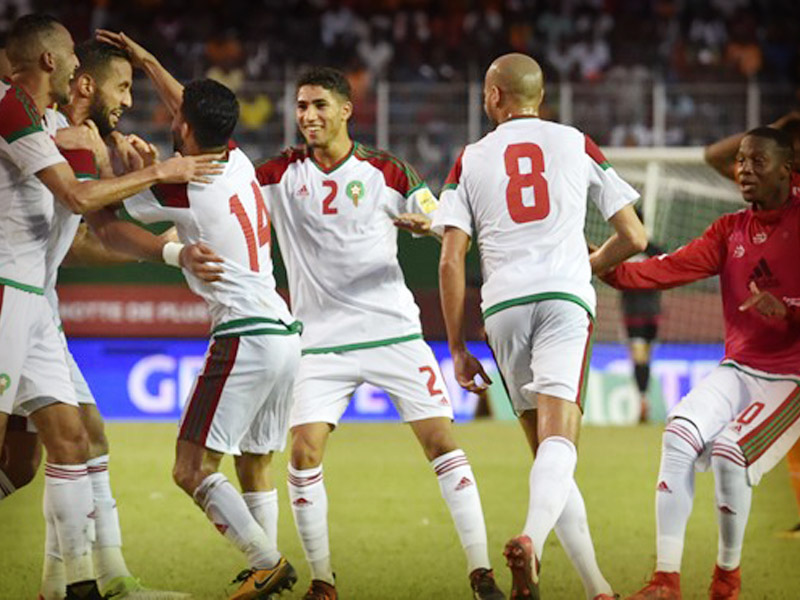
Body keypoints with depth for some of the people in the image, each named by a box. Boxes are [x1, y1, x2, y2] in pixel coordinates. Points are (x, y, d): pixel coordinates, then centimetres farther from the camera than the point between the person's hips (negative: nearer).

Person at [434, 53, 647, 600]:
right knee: (558, 438, -15)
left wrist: (458, 348, 11)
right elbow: (634, 238, 13)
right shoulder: (577, 144, 15)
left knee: (546, 447, 11)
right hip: (564, 298, -2)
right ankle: (531, 539, -43)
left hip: (504, 306, 2)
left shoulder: (471, 160, 15)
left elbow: (452, 259, 7)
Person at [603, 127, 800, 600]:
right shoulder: (730, 231, 9)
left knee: (730, 449, -26)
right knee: (681, 433, -20)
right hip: (739, 369, 5)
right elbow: (672, 269, -3)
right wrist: (611, 270, -18)